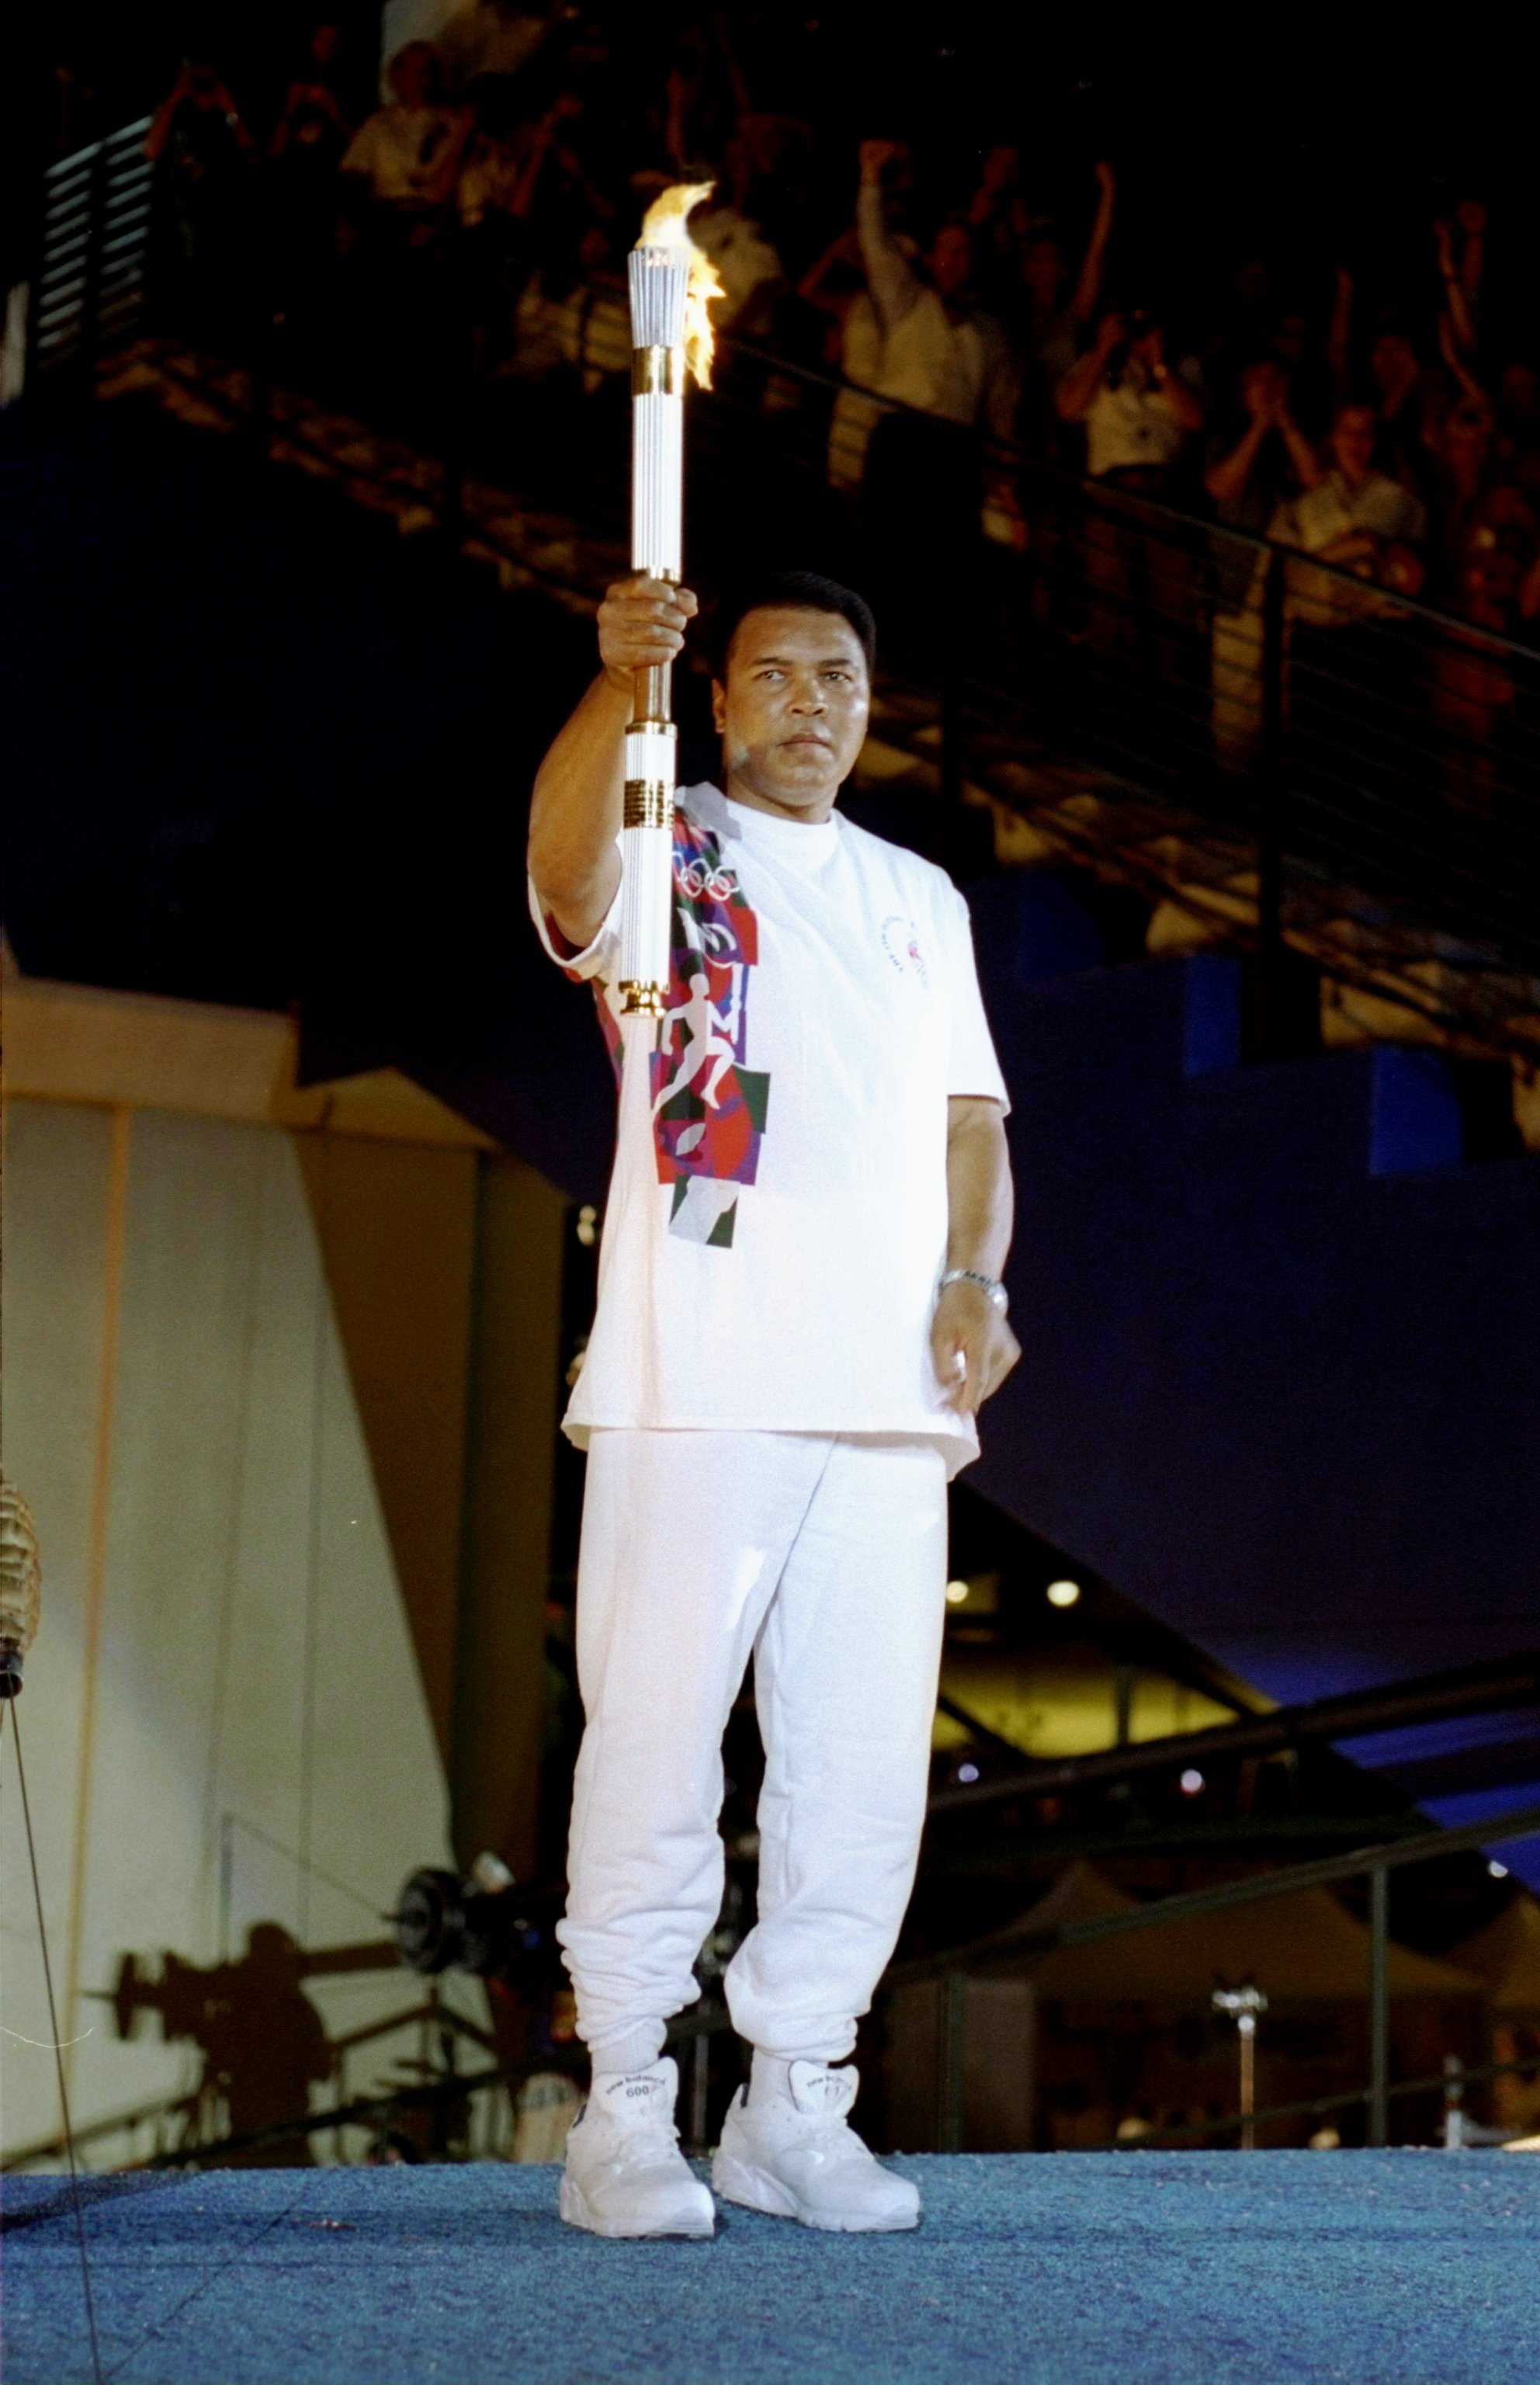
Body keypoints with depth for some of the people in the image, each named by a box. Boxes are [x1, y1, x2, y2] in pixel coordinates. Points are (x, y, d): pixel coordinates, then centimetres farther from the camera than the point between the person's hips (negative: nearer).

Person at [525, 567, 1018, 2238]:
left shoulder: (920, 900, 23)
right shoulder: (661, 850, 6)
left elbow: (968, 1122, 22)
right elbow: (564, 858, -19)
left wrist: (975, 1279, 2)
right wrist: (617, 682, -38)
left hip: (889, 1401, 5)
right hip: (696, 1384, -5)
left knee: (867, 1759, 5)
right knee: (658, 1737, -7)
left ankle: (795, 2103, 15)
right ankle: (622, 2116, 0)